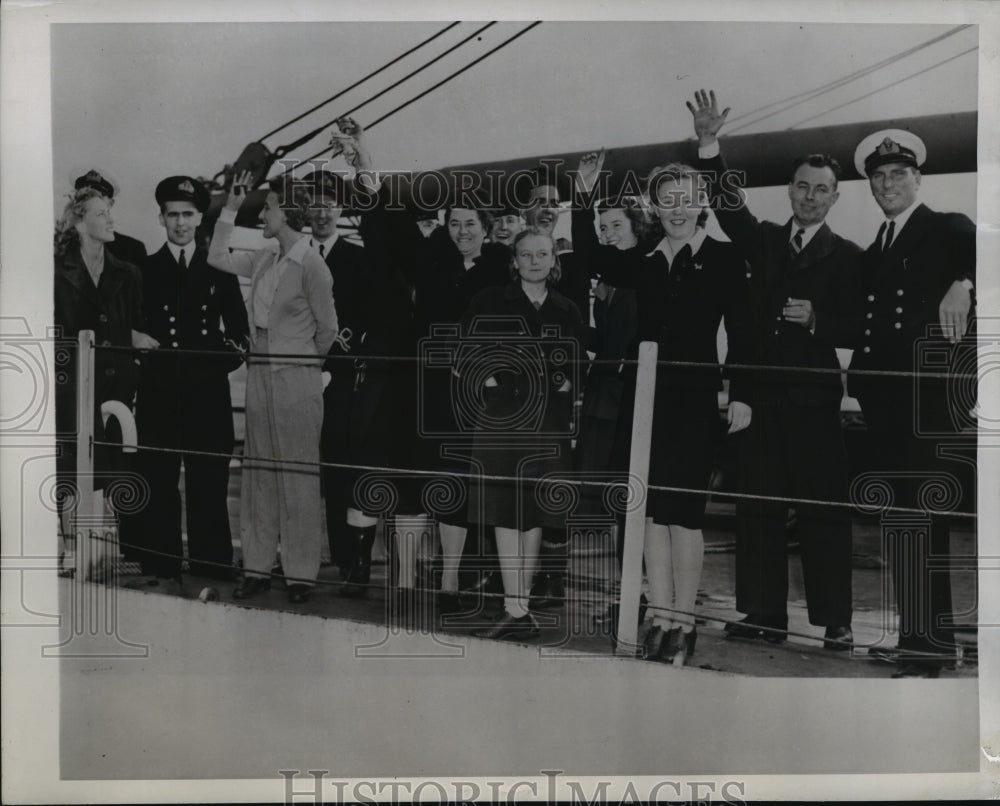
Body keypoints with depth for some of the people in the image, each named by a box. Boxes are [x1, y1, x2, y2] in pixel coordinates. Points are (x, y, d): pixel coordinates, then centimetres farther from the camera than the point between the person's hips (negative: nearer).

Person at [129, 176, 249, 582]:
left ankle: (211, 576, 11)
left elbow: (239, 328, 13)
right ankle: (160, 575, 10)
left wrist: (232, 351, -5)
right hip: (159, 396, -1)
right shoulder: (143, 270, 8)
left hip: (209, 396, 1)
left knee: (210, 491, 3)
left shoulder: (220, 271, 12)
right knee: (158, 491, 1)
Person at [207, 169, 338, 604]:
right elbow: (217, 257, 22)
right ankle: (257, 567, 16)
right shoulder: (264, 260, 9)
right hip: (259, 372, 7)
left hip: (296, 378, -7)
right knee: (258, 470, 9)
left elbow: (328, 329, -5)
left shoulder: (312, 265, -11)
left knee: (296, 474, -1)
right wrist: (230, 208, 16)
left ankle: (301, 573, 6)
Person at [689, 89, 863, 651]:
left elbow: (854, 331, -1)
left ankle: (835, 622, 6)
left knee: (824, 509, -2)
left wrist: (815, 319, -19)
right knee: (759, 505, 5)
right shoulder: (764, 240, 12)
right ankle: (765, 615, 13)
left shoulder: (848, 256, 2)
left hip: (816, 398, -3)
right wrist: (710, 144, -11)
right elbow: (727, 204, 0)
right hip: (764, 393, 4)